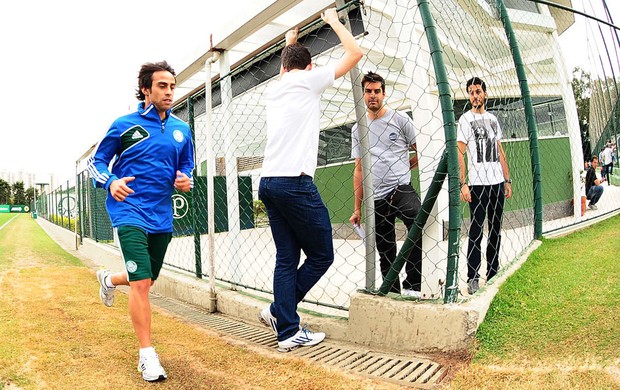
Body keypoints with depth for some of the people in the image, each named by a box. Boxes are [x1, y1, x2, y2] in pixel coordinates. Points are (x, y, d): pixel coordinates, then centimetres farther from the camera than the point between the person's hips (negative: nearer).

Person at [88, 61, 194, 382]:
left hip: (162, 217, 5)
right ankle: (147, 355, 0)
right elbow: (96, 161, 3)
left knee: (147, 280, 19)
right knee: (141, 282, -15)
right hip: (130, 213, -5)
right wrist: (110, 182, -18)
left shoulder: (181, 129, 6)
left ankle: (109, 280, 54)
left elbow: (187, 165, 18)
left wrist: (186, 181, -5)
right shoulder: (125, 125, -5)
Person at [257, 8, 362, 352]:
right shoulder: (308, 80, 3)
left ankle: (288, 331, 11)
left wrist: (288, 44, 56)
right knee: (321, 255, 6)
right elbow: (355, 53, 9)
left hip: (267, 183, 8)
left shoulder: (273, 89, 20)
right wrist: (334, 21, 23)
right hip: (295, 183, -7)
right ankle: (277, 310, 11)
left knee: (286, 258, 9)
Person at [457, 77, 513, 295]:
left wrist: (507, 180, 13)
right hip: (477, 183, -6)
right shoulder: (466, 119, -1)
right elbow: (460, 154, -9)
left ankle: (493, 274, 20)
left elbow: (500, 152, 19)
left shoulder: (493, 119, 17)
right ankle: (472, 279, 2)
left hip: (497, 182, 6)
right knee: (476, 231, -5)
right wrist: (463, 184, -17)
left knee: (495, 230, 10)